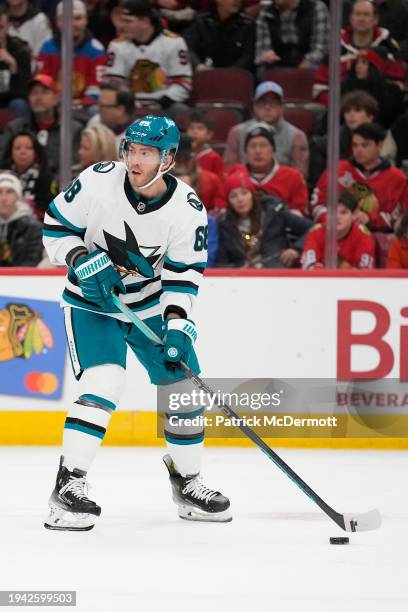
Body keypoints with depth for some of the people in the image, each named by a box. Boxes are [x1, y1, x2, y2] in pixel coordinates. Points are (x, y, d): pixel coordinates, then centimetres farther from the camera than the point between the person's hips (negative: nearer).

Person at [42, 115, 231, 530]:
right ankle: (68, 487, -20)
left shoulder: (188, 210, -16)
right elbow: (56, 227, -8)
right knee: (103, 382, -23)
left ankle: (186, 483, 25)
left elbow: (182, 275, -12)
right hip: (91, 304, -3)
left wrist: (176, 324, -24)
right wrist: (84, 261, -24)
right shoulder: (97, 182, -20)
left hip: (152, 305, 3)